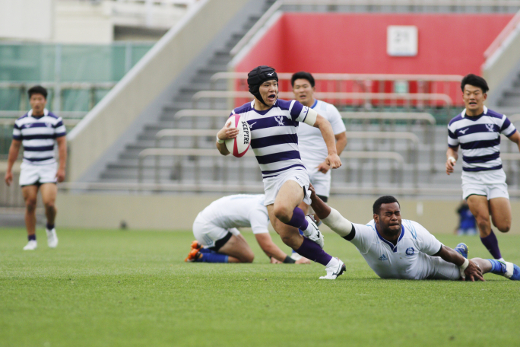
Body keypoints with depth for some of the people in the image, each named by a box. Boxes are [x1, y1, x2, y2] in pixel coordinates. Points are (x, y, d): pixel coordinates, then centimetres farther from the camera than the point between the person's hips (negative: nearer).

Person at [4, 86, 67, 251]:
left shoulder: (55, 120, -1)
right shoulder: (21, 122, 5)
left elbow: (62, 144, -2)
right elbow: (14, 146, 11)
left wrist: (62, 168, -11)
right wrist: (9, 170, 9)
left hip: (48, 167, -2)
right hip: (28, 167, 2)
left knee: (49, 203, -15)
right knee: (30, 204, -2)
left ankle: (50, 228, 15)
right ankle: (32, 240, 7)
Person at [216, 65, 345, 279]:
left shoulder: (288, 108, -6)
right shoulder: (240, 114, 3)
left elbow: (322, 122, 0)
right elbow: (224, 150, 7)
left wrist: (332, 153, -11)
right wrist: (221, 137, -16)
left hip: (294, 173, -5)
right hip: (270, 180, 5)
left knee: (281, 209, -37)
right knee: (287, 236, -5)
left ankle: (307, 226, -4)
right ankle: (333, 265, 8)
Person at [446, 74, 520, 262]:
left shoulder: (497, 119, -6)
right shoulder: (455, 124, -2)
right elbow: (452, 148, 14)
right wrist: (450, 158, -8)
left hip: (495, 175, 0)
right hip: (471, 176, 0)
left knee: (503, 226, -7)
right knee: (482, 222, -17)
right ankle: (498, 260, 1)